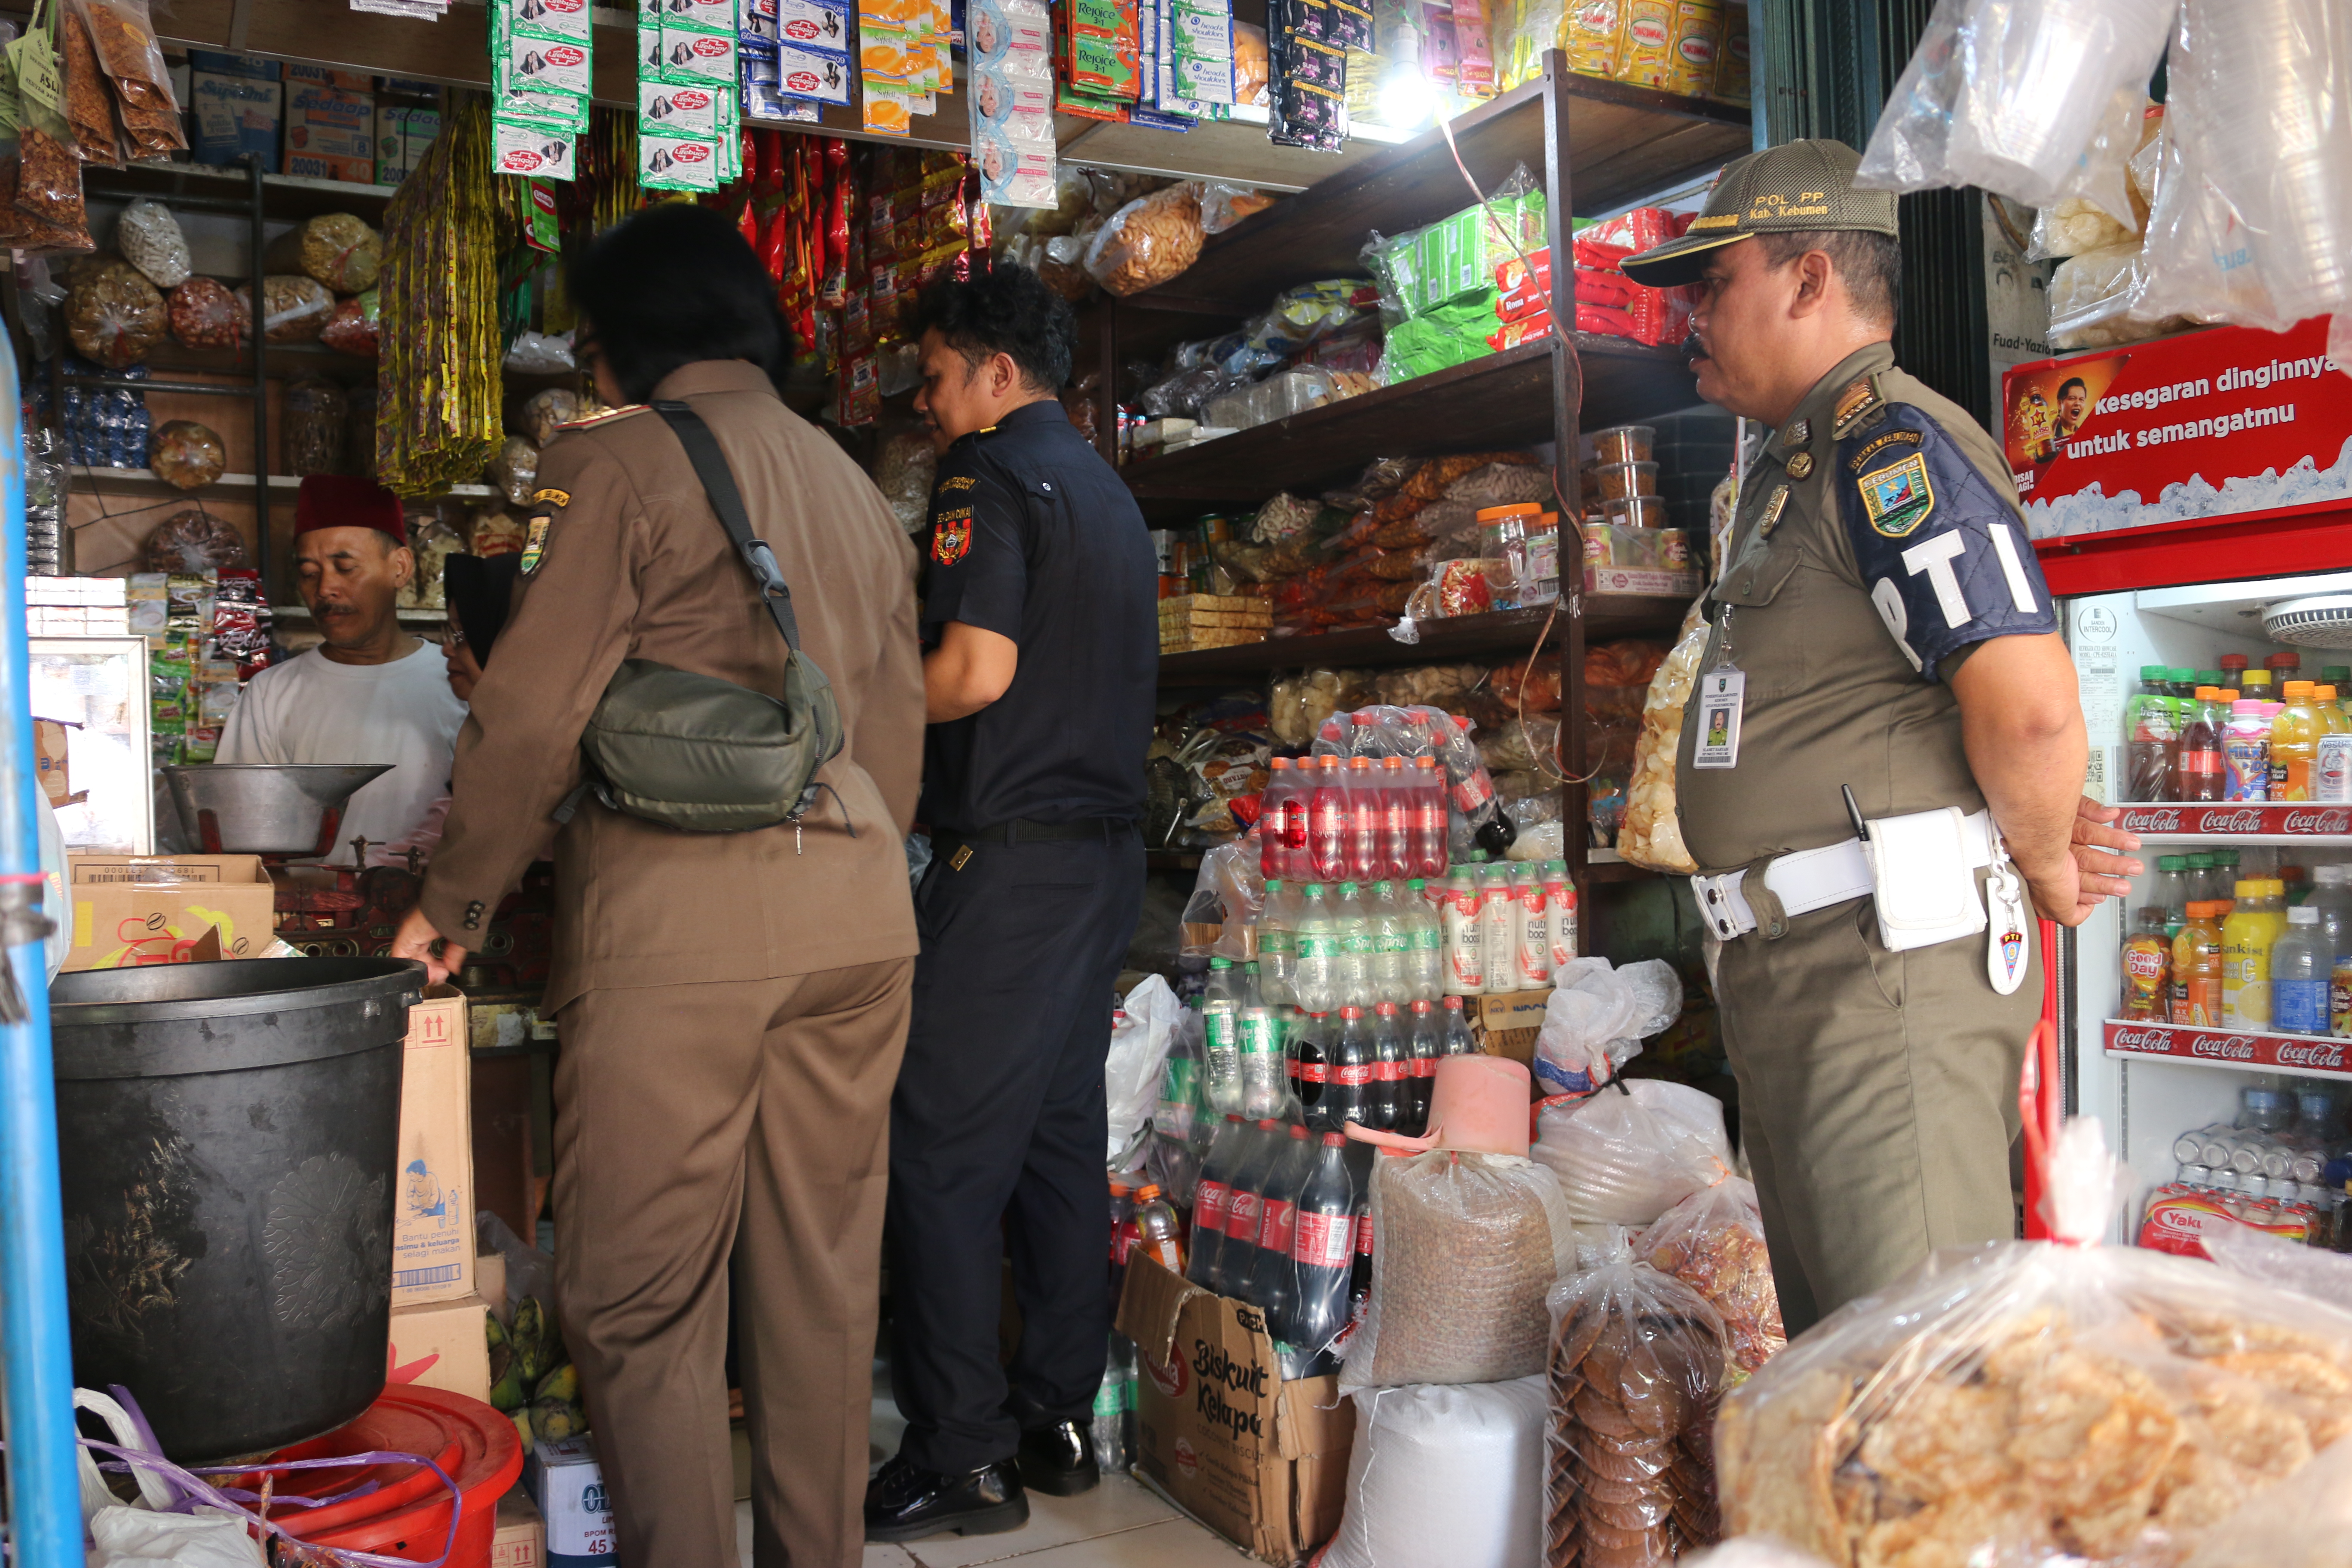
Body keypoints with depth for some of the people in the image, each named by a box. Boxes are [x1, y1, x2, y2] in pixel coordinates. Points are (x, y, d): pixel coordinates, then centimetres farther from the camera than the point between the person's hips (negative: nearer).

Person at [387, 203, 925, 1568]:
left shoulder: (625, 462, -2)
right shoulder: (858, 487, 17)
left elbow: (536, 713, -7)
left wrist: (454, 907, 5)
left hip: (681, 915, -6)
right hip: (861, 913, 7)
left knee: (643, 1295, 4)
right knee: (824, 1275, 13)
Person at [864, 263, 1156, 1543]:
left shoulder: (989, 476, -7)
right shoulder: (1107, 489, 20)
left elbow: (978, 669, -20)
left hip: (1007, 852, -9)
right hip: (1106, 847, 9)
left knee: (941, 1152, -3)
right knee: (1060, 1136, 12)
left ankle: (962, 1458, 2)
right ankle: (1058, 1419, 20)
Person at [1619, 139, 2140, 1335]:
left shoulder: (1892, 444, -12)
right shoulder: (1792, 471, 21)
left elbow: (2030, 704, -23)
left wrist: (2046, 875, -5)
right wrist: (2041, 823, 12)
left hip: (1885, 966, -11)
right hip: (1791, 971, 11)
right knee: (1833, 1349, 17)